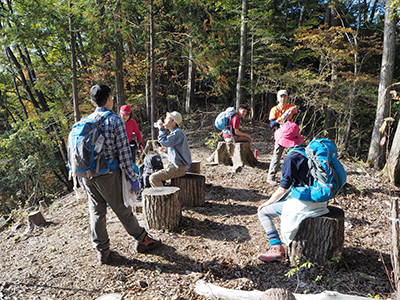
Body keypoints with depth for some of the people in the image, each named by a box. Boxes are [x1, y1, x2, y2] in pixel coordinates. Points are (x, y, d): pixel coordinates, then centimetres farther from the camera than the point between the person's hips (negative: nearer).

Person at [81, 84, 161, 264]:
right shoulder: (115, 121, -11)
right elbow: (124, 153, -14)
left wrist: (82, 177, 19)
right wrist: (133, 178, -9)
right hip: (108, 175, -5)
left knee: (96, 212, 14)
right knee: (123, 210, 7)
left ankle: (102, 250, 25)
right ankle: (142, 240, 25)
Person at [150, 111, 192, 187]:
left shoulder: (177, 132, -18)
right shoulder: (175, 132, 15)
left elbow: (165, 142, -31)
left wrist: (161, 128, -20)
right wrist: (167, 150, 15)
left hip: (178, 168, -10)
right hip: (175, 165, 10)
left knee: (153, 178, -14)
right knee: (154, 174, 18)